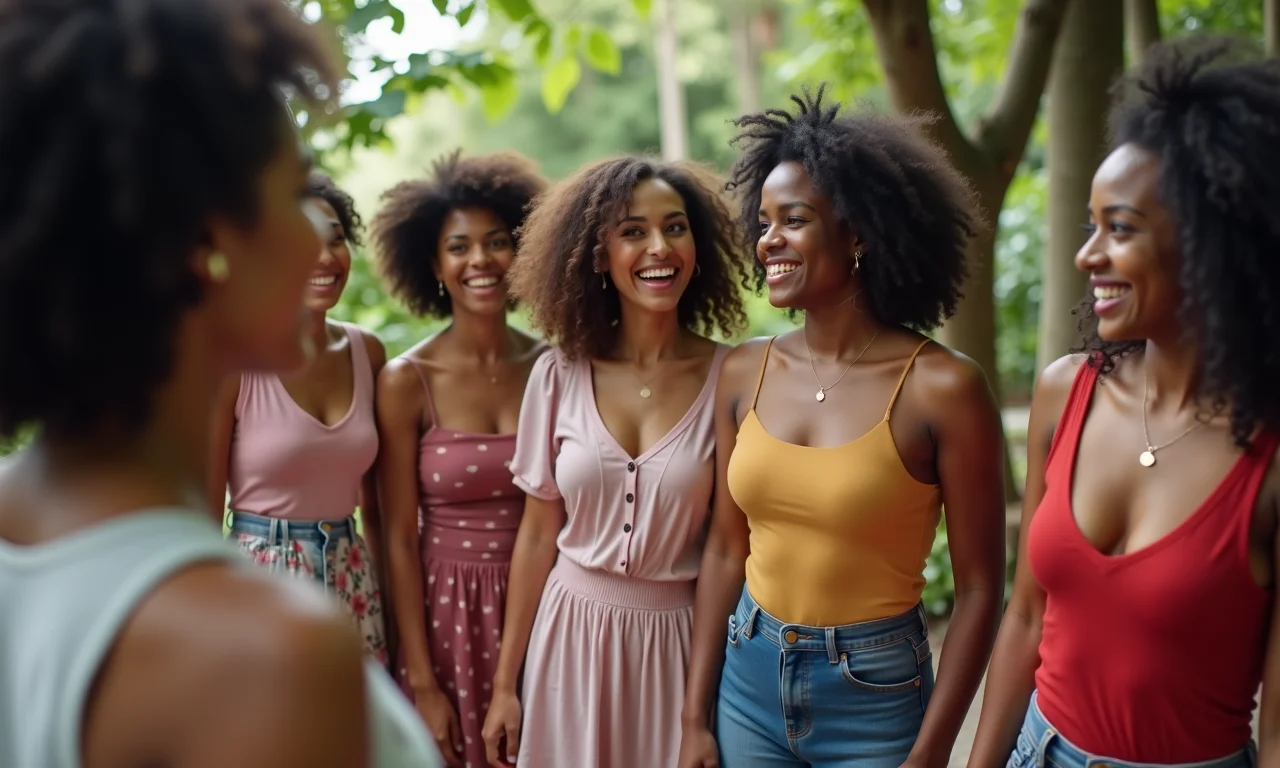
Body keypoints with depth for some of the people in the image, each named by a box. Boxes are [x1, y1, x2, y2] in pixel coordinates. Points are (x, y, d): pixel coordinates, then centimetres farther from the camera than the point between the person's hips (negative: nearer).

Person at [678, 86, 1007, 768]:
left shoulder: (943, 389, -15)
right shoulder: (744, 373, -3)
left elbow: (978, 589, -10)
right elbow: (725, 552, 3)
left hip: (875, 697, -4)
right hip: (748, 683, 4)